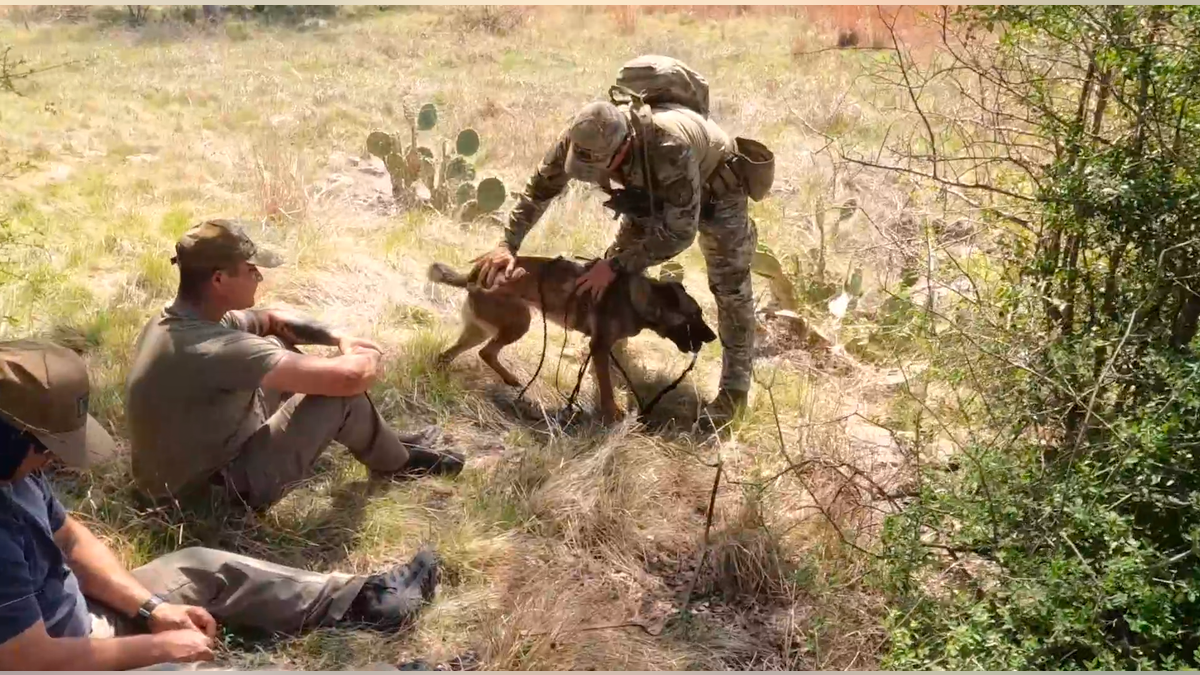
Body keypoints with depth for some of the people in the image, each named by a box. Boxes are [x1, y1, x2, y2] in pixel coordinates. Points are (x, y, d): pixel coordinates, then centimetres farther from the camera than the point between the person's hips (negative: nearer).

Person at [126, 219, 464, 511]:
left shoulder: (178, 319, -3)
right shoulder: (214, 349, -33)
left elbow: (273, 320, 15)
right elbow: (347, 378, -33)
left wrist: (339, 338, 2)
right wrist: (369, 361, -10)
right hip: (220, 489, -9)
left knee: (280, 346, 14)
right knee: (340, 391, -14)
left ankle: (383, 440, 24)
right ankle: (395, 462, 18)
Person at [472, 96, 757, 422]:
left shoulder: (671, 149, -46)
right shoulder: (583, 136, -28)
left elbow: (679, 232, -37)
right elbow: (539, 186, -13)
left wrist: (616, 265, -35)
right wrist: (507, 244, -19)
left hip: (713, 186, -6)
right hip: (655, 189, 6)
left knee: (730, 286, -9)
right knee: (621, 260, 6)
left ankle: (735, 386, 3)